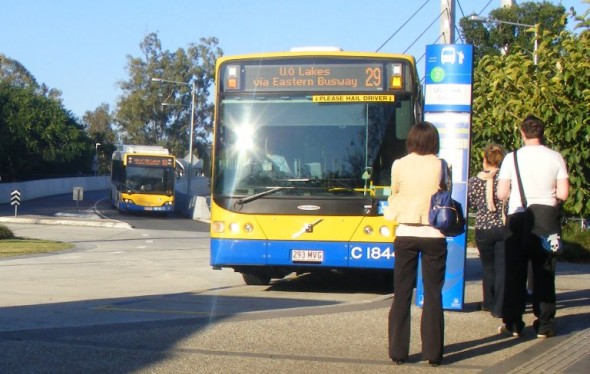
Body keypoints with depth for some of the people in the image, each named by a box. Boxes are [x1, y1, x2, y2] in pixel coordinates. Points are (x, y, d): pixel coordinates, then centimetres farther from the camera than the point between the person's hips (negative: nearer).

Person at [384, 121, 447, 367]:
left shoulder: (399, 165, -2)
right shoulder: (441, 166, -5)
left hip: (406, 234, 1)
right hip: (434, 235, -1)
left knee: (402, 294, 7)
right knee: (433, 295, 5)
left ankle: (398, 351, 9)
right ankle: (433, 352, 5)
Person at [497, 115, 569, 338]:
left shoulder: (512, 158, -4)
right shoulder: (555, 158, -3)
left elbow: (502, 194, -5)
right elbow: (563, 194, -5)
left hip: (518, 219, -1)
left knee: (515, 275, 7)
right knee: (544, 275, 7)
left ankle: (513, 324, 8)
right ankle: (544, 325, 9)